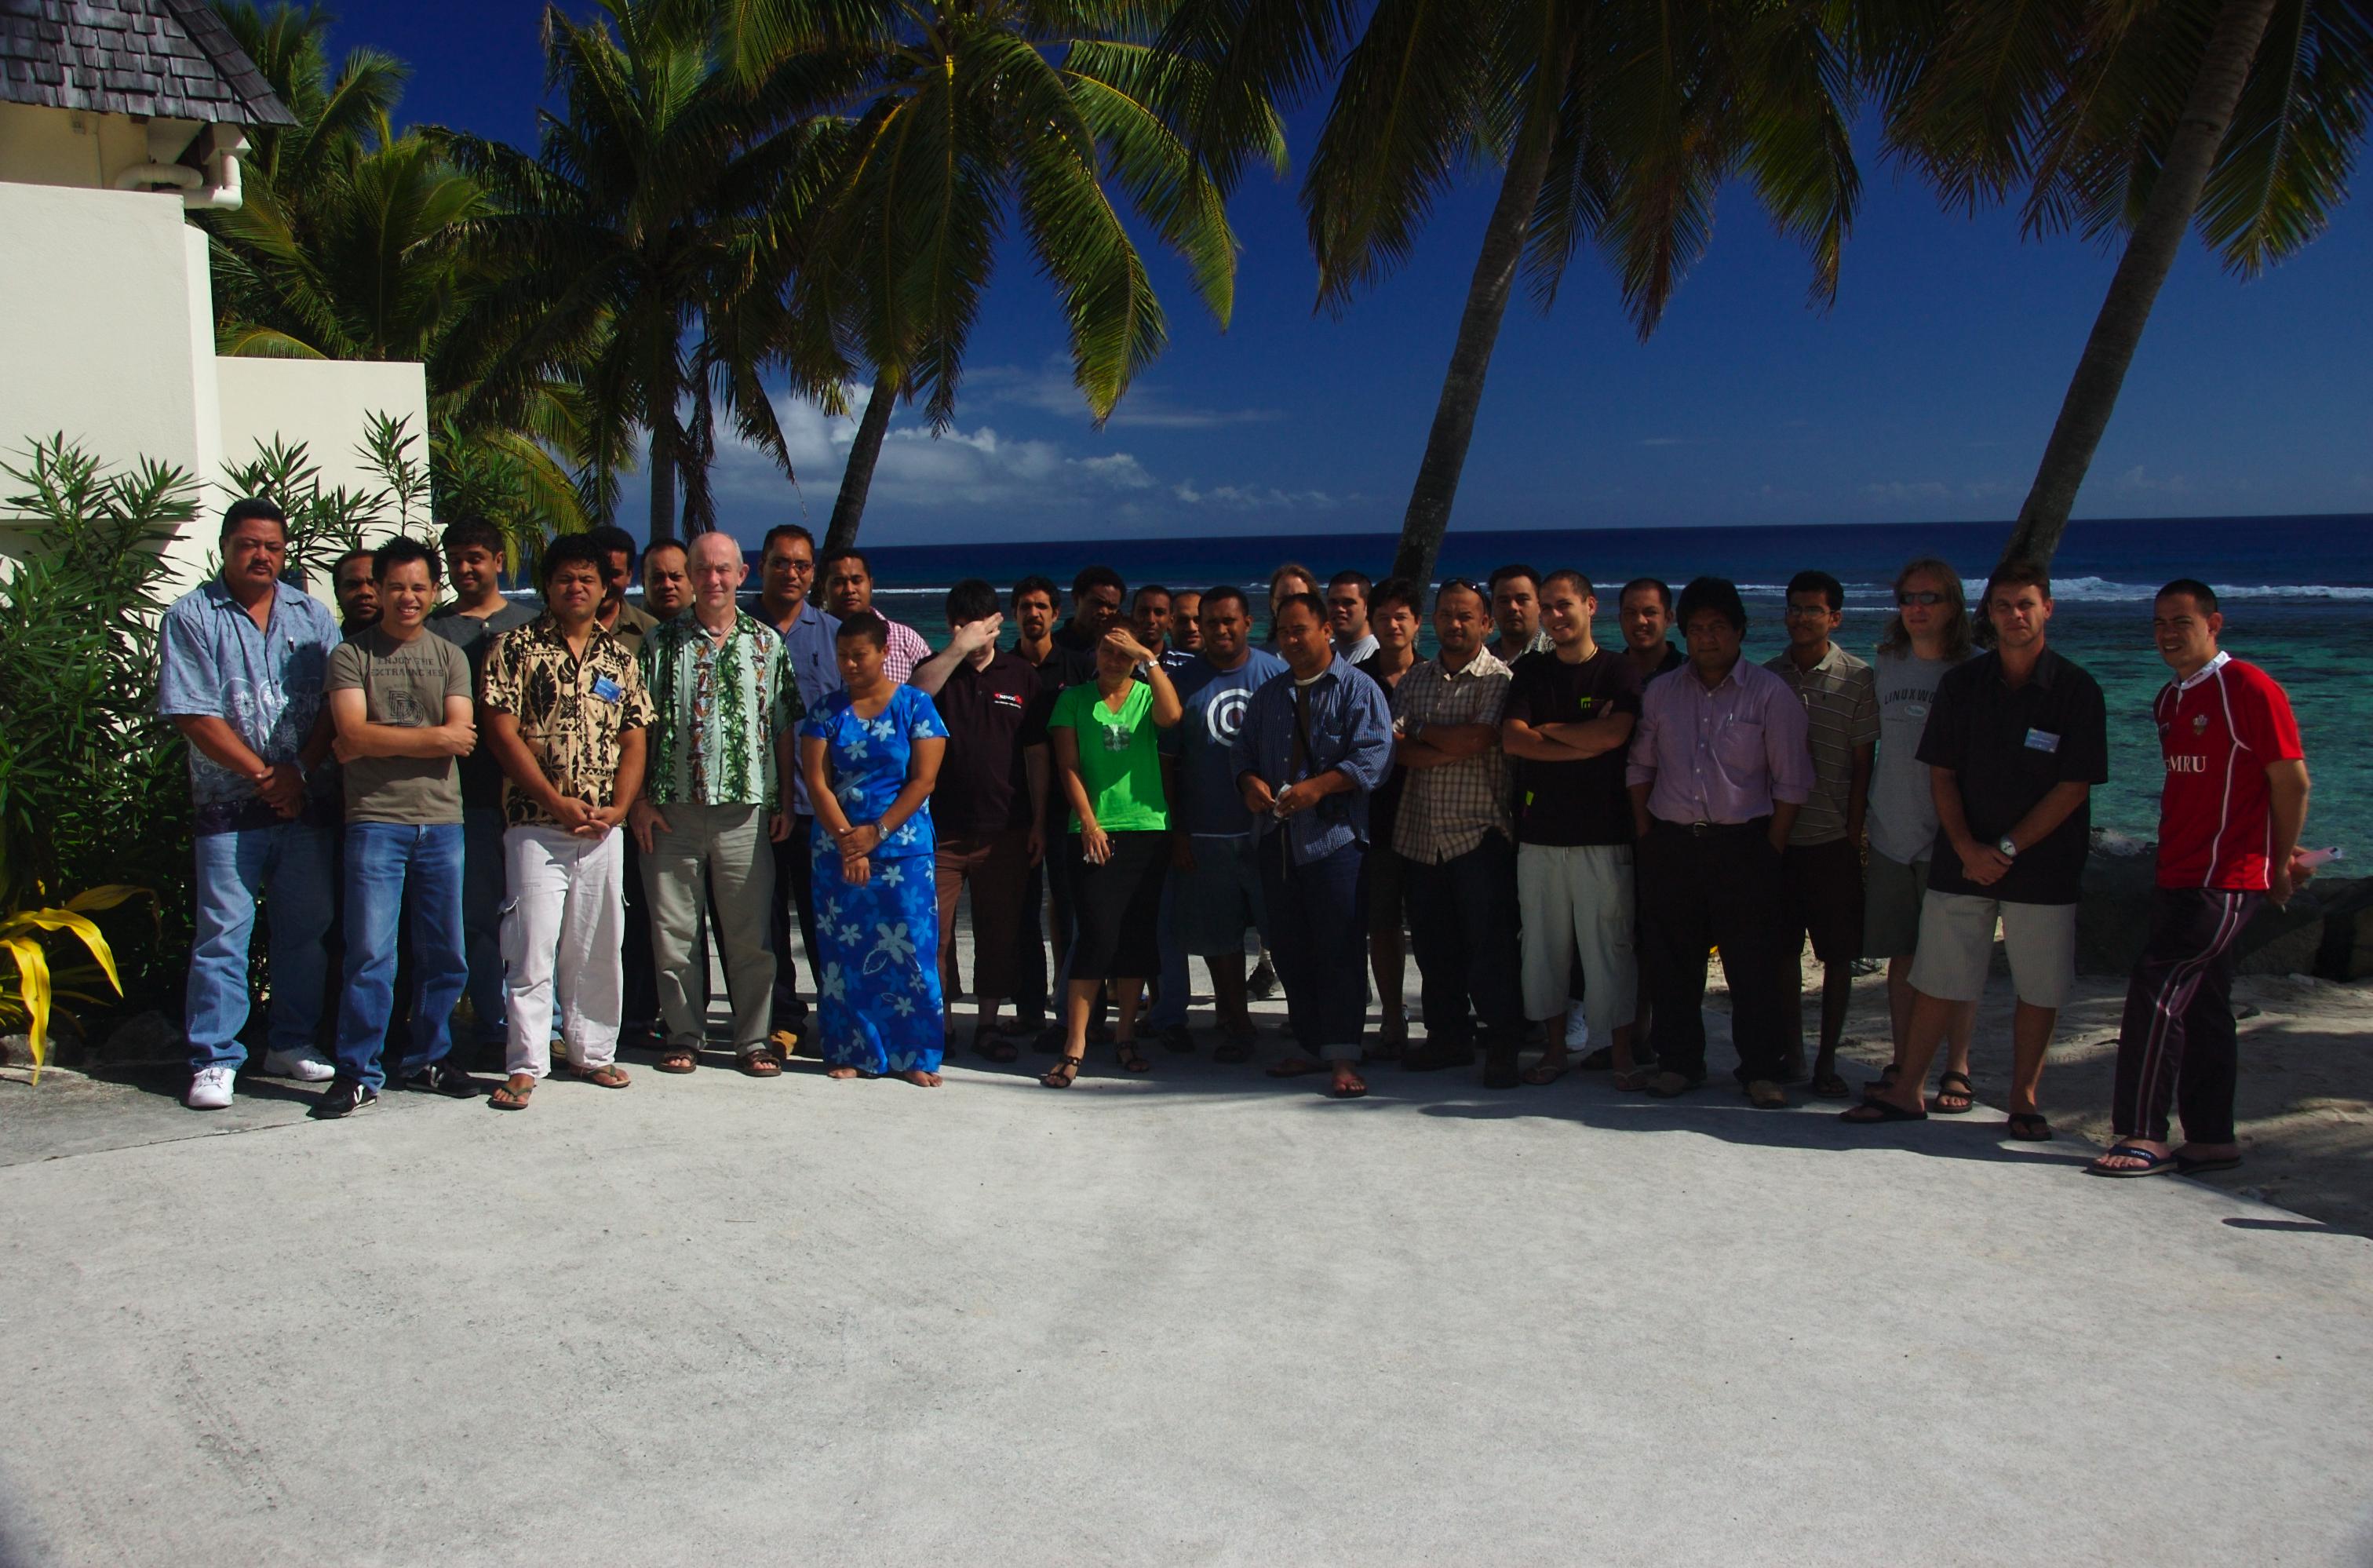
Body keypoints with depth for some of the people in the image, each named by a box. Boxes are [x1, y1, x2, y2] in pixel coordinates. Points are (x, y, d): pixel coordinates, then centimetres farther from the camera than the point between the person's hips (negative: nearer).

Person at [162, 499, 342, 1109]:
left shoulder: (311, 615, 11)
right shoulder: (191, 617, 0)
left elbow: (334, 705, 4)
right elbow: (193, 715, -7)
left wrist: (298, 772, -9)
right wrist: (262, 774, -10)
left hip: (307, 801, 4)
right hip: (229, 806, -3)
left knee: (307, 928, 9)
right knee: (222, 932, -3)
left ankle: (292, 1043, 21)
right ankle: (214, 1060, 4)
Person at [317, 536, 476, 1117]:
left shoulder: (449, 656, 12)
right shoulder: (351, 655, 3)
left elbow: (462, 738, -2)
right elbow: (354, 736, -11)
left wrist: (379, 742, -8)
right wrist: (432, 737, -7)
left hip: (442, 819, 3)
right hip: (376, 820, -3)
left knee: (445, 953, 7)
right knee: (370, 952, -5)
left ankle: (429, 1059, 21)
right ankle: (358, 1073, 2)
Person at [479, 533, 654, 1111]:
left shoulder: (619, 657, 12)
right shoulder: (517, 647, 0)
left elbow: (634, 740, 10)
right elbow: (502, 732, -7)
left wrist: (617, 807, -5)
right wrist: (557, 801, -12)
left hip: (604, 829, 4)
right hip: (536, 824, -4)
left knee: (600, 947, 10)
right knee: (533, 947, -4)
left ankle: (592, 1052, 22)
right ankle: (526, 1065, 3)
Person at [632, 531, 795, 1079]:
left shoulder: (767, 643, 9)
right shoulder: (661, 642, 6)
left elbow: (784, 729, 9)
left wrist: (784, 802, 4)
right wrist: (638, 798, -2)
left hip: (746, 809, 0)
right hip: (672, 808, 0)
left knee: (751, 934, 2)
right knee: (674, 930, 5)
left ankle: (753, 1040, 12)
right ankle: (684, 1035, 18)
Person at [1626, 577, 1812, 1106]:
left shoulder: (1770, 693, 0)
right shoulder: (1660, 693, 11)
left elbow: (1791, 781, -1)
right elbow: (1639, 767, 15)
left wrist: (1770, 851, -7)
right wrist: (1645, 834, 6)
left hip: (1742, 844, -3)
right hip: (1670, 843, 3)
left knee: (1755, 963, -1)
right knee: (1672, 962, 7)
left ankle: (1761, 1069, 10)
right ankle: (1679, 1062, 19)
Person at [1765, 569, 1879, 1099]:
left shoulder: (1857, 679, -2)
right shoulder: (1769, 675, 7)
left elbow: (1863, 764, -2)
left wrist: (1853, 833, -6)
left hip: (1832, 838, -3)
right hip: (1776, 835, 3)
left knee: (1838, 954, 2)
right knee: (1783, 948, 9)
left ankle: (1827, 1060, 13)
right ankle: (1791, 1050, 22)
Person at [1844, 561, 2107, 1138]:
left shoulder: (2077, 691, -4)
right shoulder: (1962, 684, 4)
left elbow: (2074, 787, -7)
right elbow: (1941, 773, 4)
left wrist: (2007, 849, -12)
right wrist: (1968, 848, -9)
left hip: (2043, 867, -2)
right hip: (1961, 861, 2)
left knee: (2040, 990, 4)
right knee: (1936, 979, 6)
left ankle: (2024, 1100, 17)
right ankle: (1907, 1090, 14)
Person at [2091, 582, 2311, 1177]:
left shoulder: (2250, 689, -11)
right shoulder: (2169, 700, 14)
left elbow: (2292, 781, -10)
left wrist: (2280, 866, -2)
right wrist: (2274, 853, 16)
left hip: (2225, 880, -9)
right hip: (2180, 876, 9)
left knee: (2156, 990, -13)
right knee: (2202, 1009, 12)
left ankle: (2145, 1135, -8)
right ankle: (2212, 1138, 20)